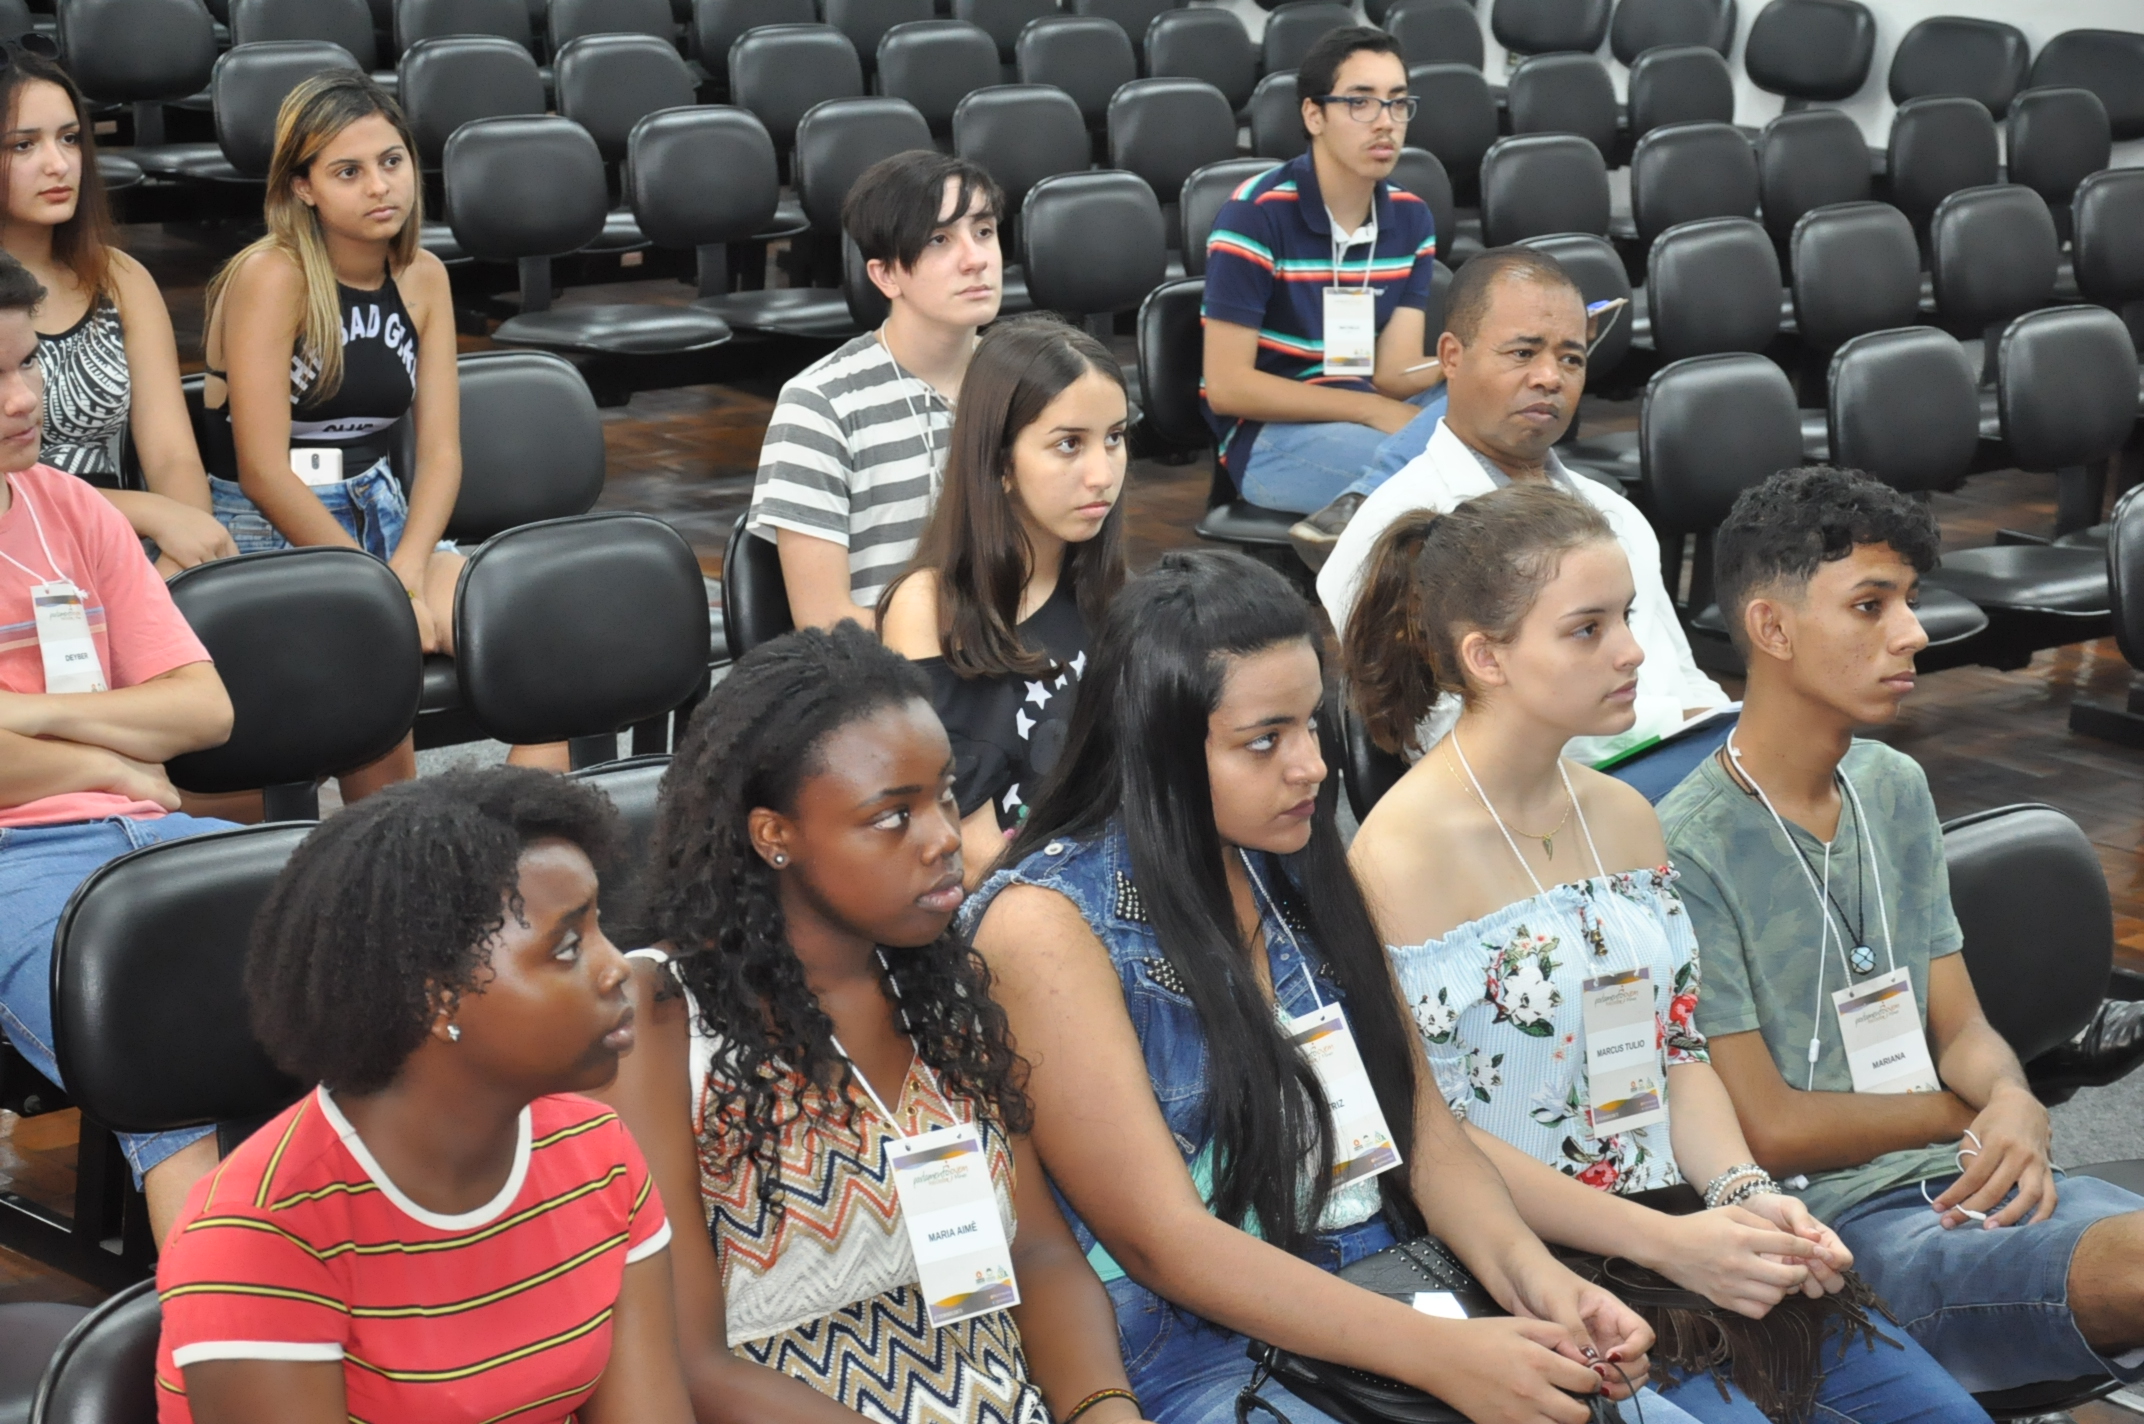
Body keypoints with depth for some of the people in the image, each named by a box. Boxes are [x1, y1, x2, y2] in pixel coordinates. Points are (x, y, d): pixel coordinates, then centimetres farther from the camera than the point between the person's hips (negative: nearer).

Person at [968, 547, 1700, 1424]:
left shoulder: (1300, 873, 10)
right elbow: (1164, 1242, -15)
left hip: (1394, 1309, 6)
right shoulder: (1046, 924, -11)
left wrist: (1527, 1272, -10)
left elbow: (1426, 1130, 10)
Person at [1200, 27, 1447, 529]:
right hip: (1270, 434, -7)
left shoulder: (1411, 217, 5)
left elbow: (1395, 372, -1)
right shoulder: (1254, 214, -13)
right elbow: (1227, 386, -15)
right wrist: (1373, 411, -18)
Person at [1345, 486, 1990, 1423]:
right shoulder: (1402, 854, -14)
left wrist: (1745, 1197, -7)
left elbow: (1678, 1050, 13)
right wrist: (1666, 1243, -17)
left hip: (1679, 1227, 7)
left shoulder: (1623, 817, 11)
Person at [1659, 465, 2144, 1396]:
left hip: (1962, 1181, 8)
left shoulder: (1896, 789, 15)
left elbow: (1961, 1027, 15)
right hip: (1835, 1224, -7)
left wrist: (2015, 1106, -9)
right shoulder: (1688, 853, -11)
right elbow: (1770, 1129, -10)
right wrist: (1967, 1111, 2)